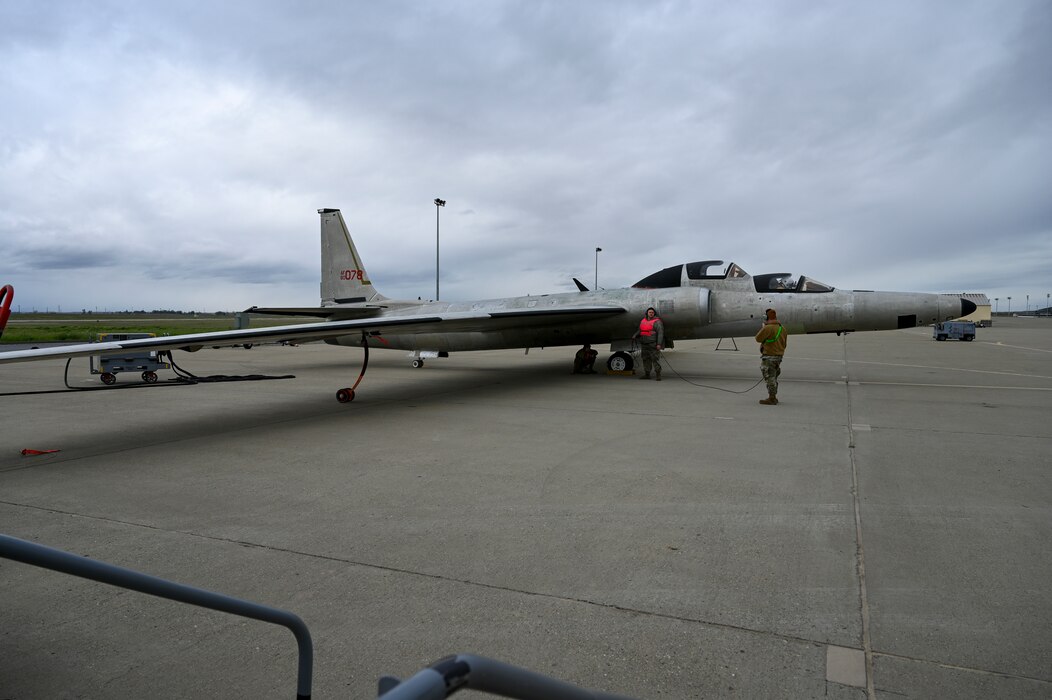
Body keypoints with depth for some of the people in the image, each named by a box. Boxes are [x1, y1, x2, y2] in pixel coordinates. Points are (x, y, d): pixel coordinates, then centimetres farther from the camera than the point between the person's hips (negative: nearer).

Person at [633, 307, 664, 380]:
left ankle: (658, 375, -4)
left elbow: (660, 333, -12)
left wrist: (659, 344, -20)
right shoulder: (643, 321, 14)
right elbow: (640, 330, 23)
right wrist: (635, 335, 4)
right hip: (644, 344, 7)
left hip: (653, 345, -7)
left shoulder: (657, 322, -6)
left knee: (655, 359, -7)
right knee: (645, 359, 10)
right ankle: (647, 374, 18)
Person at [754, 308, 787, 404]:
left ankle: (771, 399, 0)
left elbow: (758, 338, -11)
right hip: (779, 356, 9)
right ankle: (773, 397, 25)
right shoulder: (782, 328, 9)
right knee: (773, 378, 17)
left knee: (770, 378, -3)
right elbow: (784, 344, 15)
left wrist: (763, 328, 1)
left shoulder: (768, 328, -20)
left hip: (769, 357, -9)